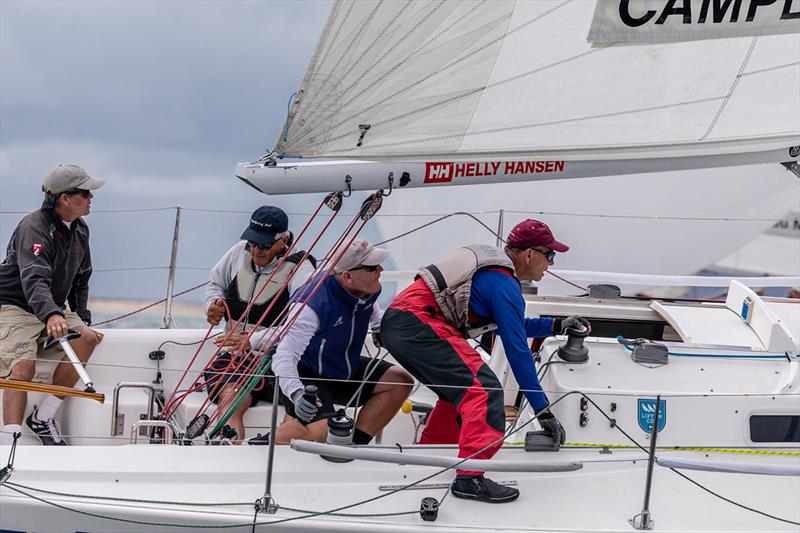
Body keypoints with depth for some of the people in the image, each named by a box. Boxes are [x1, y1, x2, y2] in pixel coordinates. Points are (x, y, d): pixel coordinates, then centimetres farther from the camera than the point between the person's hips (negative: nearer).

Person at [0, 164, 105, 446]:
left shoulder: (80, 230, 9)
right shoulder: (33, 228, -19)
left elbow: (81, 279, 23)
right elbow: (34, 279, -36)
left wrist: (81, 319, 11)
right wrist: (51, 315, -53)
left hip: (53, 312, 7)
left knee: (87, 338, -20)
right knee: (24, 365, -29)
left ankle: (42, 417, -14)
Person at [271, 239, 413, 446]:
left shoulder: (368, 289, -8)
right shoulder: (314, 304, -32)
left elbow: (375, 315, 19)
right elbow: (283, 357, -36)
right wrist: (296, 394, -52)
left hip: (344, 370, 8)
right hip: (305, 376, -8)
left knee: (401, 381, -4)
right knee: (320, 431, -33)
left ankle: (354, 444, -2)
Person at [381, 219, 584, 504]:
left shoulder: (491, 263, 22)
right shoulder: (504, 285, -7)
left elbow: (511, 326, 35)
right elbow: (517, 350, -10)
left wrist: (556, 325, 33)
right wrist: (543, 409, -7)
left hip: (395, 323, 11)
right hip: (418, 322, -11)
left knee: (460, 387, 25)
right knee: (483, 388, -17)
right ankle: (469, 477, -27)